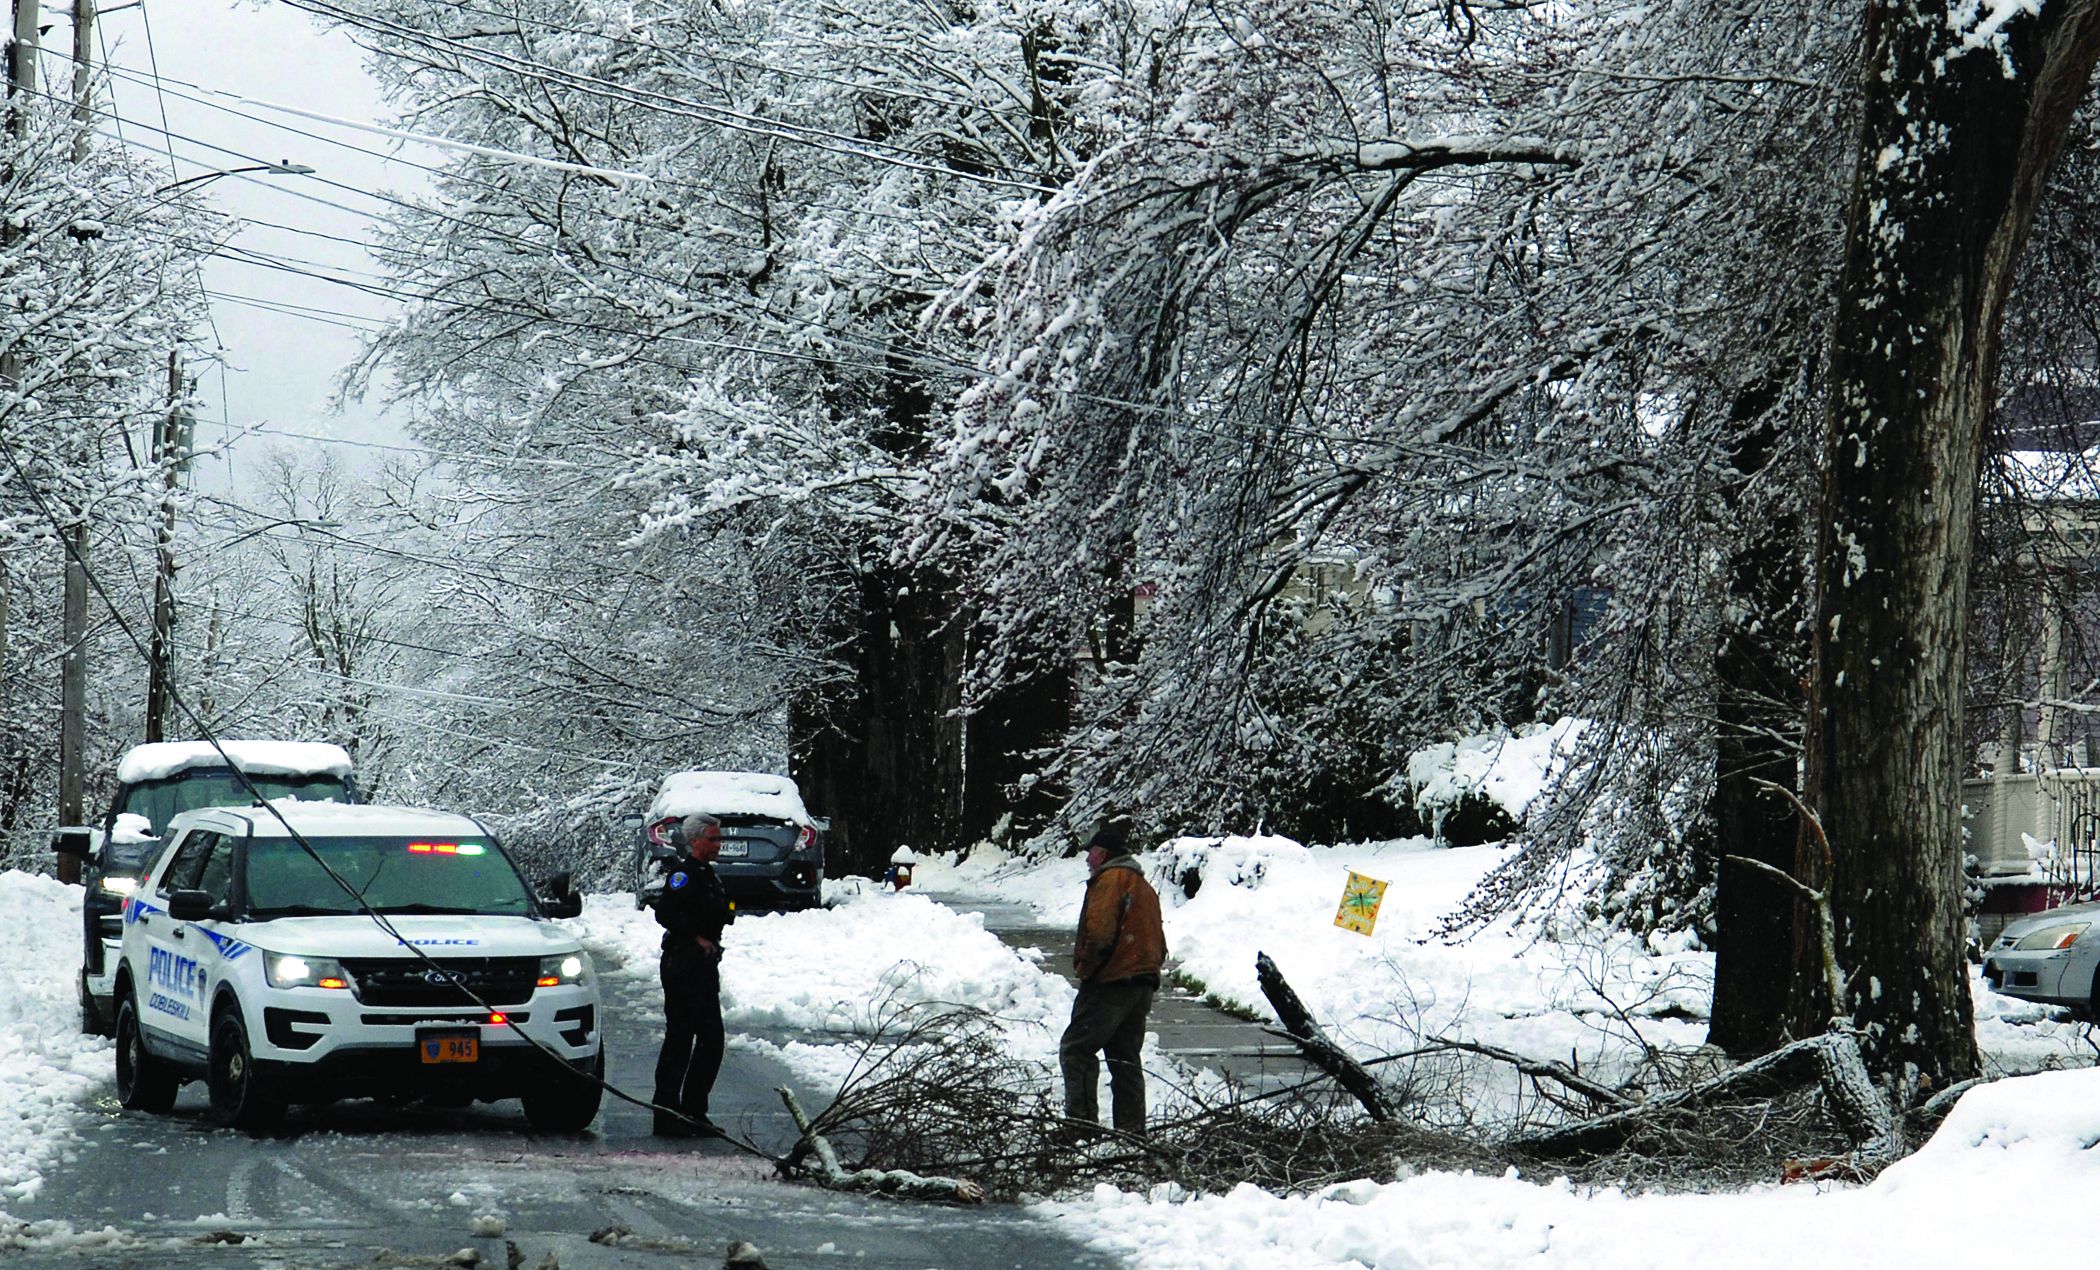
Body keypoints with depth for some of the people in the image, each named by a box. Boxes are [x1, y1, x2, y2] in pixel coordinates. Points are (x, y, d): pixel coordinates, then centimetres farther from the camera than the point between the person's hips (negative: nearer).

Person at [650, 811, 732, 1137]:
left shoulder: (707, 875, 17)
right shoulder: (683, 873, -13)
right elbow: (665, 912, -25)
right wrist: (696, 938, -19)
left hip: (705, 966, 10)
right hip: (682, 966, -10)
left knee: (712, 1040, 11)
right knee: (679, 1039, -7)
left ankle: (694, 1113, 18)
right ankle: (666, 1116, -3)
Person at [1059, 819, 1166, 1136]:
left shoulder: (1109, 880, -9)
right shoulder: (1145, 886, 21)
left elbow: (1099, 931, -20)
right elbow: (1158, 942, 22)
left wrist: (1085, 965, -8)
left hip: (1111, 982, -9)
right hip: (1144, 983, 9)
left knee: (1076, 1050, -7)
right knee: (1125, 1057, 13)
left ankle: (1082, 1120, -14)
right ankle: (1132, 1129, 10)